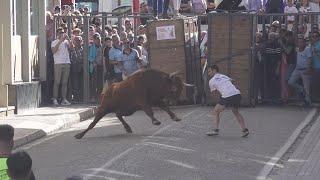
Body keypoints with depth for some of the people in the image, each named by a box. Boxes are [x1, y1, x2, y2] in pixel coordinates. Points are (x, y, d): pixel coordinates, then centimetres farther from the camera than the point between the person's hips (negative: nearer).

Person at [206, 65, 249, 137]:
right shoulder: (224, 76, 24)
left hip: (227, 96, -6)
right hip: (237, 94, 6)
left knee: (216, 112, 12)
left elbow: (213, 91, 21)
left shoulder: (211, 81, 11)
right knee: (236, 112, 27)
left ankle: (215, 130, 1)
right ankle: (245, 130, 20)